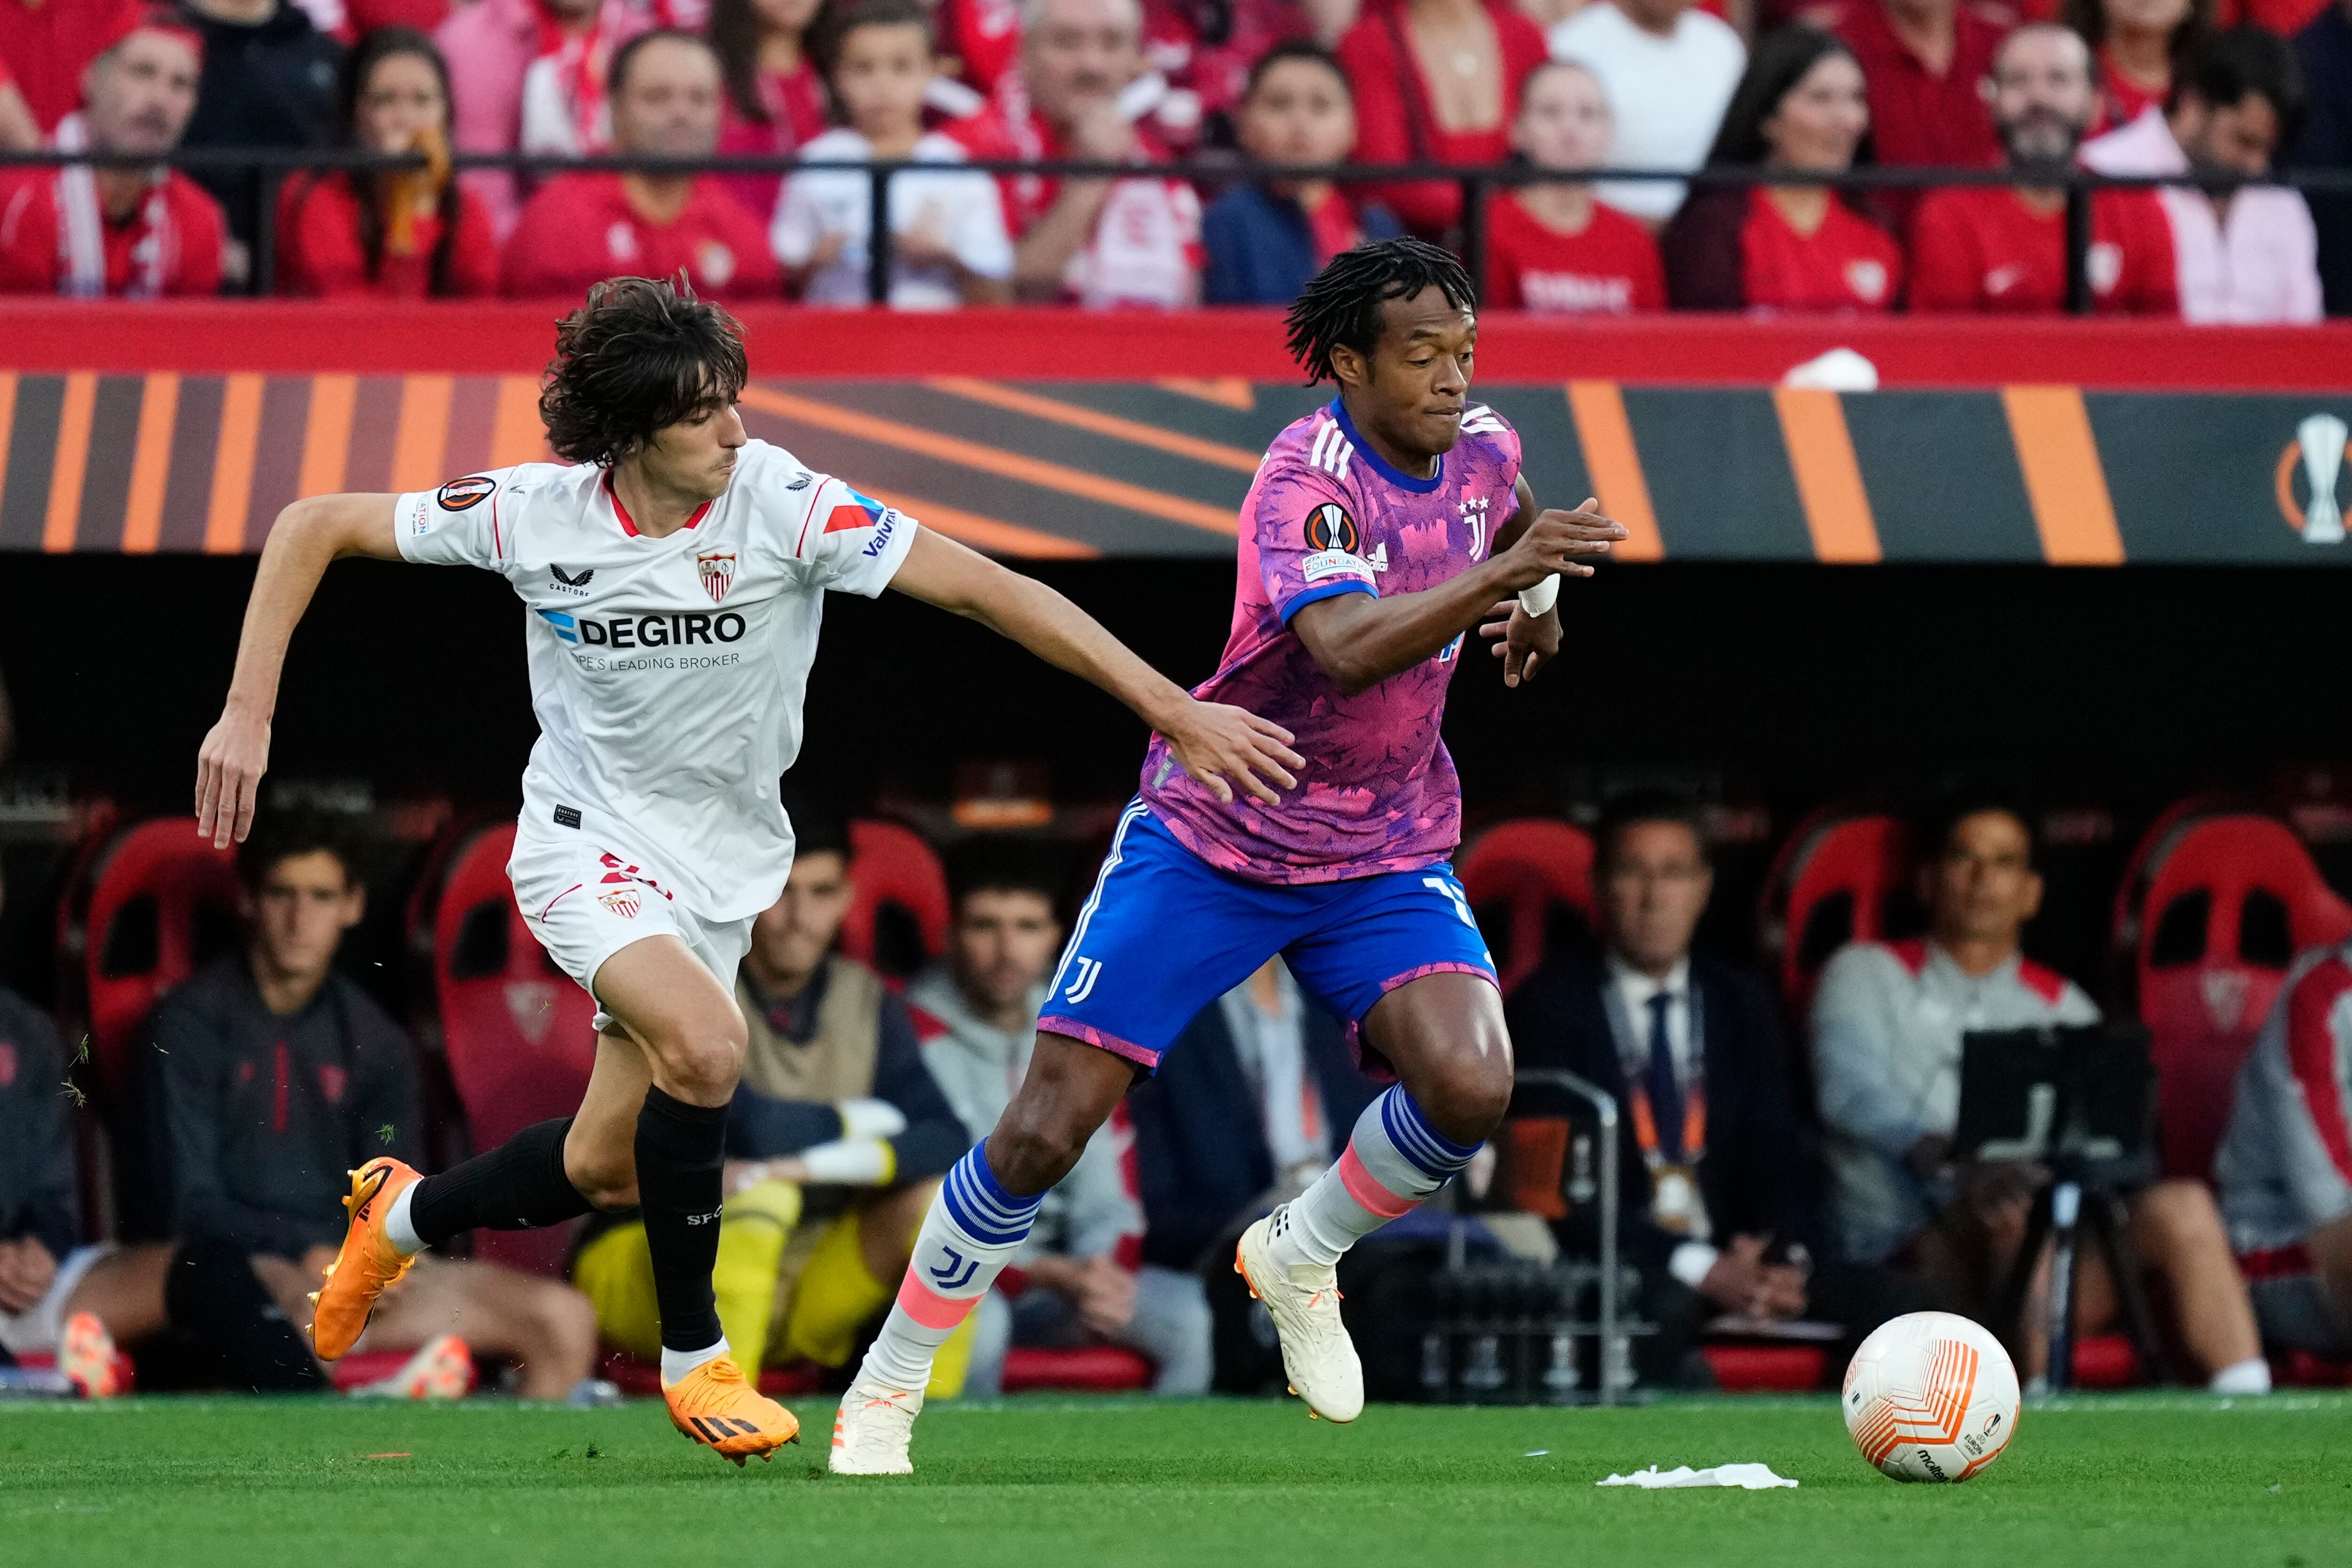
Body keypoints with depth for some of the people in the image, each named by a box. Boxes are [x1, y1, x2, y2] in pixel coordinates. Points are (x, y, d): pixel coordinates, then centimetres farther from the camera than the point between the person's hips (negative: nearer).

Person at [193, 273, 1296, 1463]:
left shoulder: (781, 503, -19)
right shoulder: (537, 514, -16)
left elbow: (984, 589, -22)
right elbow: (314, 528, -5)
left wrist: (1175, 711, -28)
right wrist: (248, 715, -13)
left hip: (721, 861, 2)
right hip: (588, 833, -2)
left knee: (602, 1172, 4)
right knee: (707, 1042, -29)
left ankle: (402, 1215, 37)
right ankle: (694, 1356, -10)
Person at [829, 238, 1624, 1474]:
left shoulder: (1482, 447, -2)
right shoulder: (1306, 478, -23)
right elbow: (1348, 649, -41)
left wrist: (1527, 605, 5)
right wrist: (1498, 575, -51)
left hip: (1387, 854, 5)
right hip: (1211, 837, -5)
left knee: (1472, 1085, -21)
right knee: (1047, 1129, -8)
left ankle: (1299, 1256, 8)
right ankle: (889, 1383, 12)